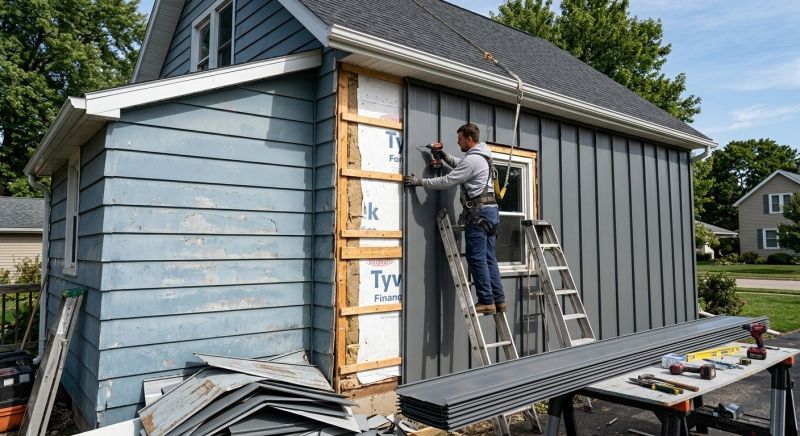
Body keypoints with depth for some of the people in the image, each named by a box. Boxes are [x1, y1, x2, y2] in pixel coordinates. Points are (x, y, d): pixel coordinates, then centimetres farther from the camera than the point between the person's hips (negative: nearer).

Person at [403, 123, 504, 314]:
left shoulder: (471, 160, -13)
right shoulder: (482, 157, 18)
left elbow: (447, 181, -15)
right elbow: (461, 166, 36)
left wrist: (419, 181, -8)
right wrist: (445, 156, 22)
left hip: (478, 213, -10)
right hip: (490, 210, 10)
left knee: (477, 258, -6)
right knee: (489, 258, 9)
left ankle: (486, 301, -3)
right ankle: (498, 300, 11)